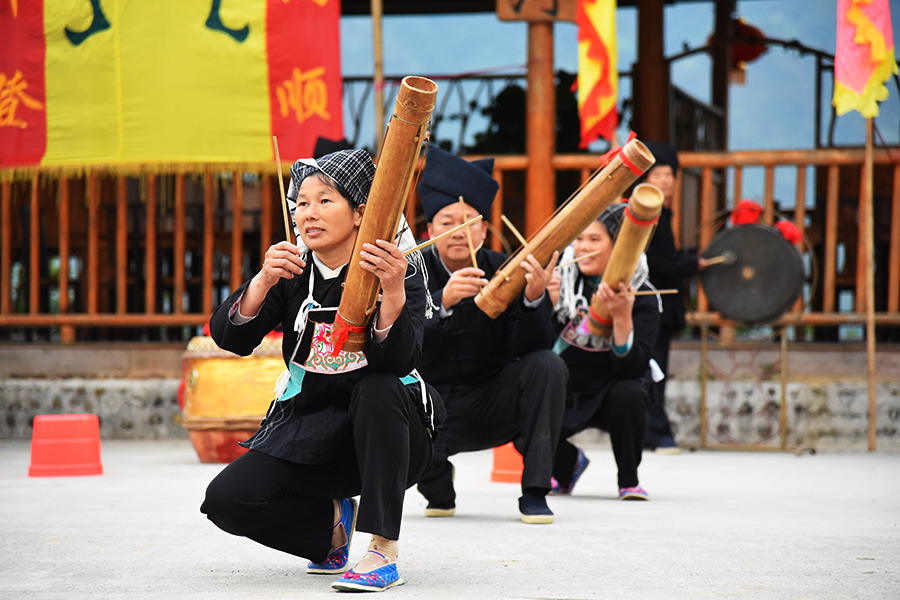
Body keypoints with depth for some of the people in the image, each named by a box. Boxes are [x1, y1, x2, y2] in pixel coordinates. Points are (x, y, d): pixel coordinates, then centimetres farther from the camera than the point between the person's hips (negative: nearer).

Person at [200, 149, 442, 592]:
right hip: (309, 434, 3)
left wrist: (393, 292, -43)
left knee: (379, 389, -37)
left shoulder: (400, 273, -10)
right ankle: (331, 521, 12)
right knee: (226, 499, -18)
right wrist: (263, 281, -30)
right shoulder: (293, 272, 0)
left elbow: (397, 363, -27)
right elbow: (228, 337, -13)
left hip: (386, 437, -3)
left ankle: (383, 552, -31)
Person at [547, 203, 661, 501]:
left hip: (609, 393, -2)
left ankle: (629, 479, -8)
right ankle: (568, 462, 14)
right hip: (563, 392, 2)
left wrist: (622, 317, -36)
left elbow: (633, 368, -23)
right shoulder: (562, 281, -7)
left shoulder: (642, 297, -13)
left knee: (628, 394, -36)